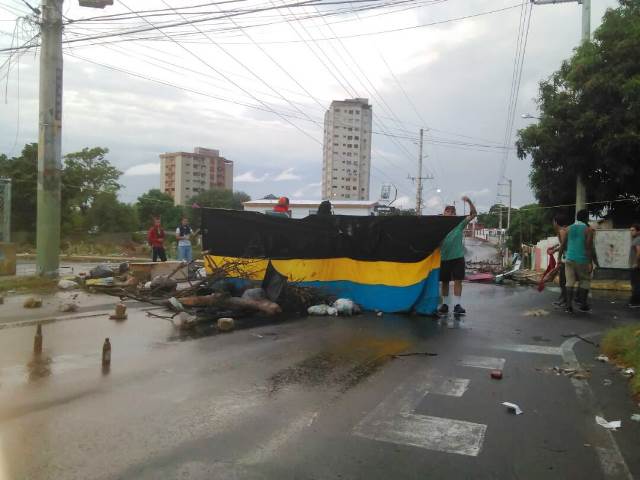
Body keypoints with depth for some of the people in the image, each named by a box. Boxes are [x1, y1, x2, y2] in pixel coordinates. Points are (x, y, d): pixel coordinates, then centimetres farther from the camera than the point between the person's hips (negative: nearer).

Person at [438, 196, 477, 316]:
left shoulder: (459, 224, 3)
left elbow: (473, 214, -4)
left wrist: (469, 202, -18)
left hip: (458, 257, 0)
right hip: (444, 258, 0)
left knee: (458, 281, -5)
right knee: (444, 282, 9)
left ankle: (457, 305, -3)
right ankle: (445, 304, 19)